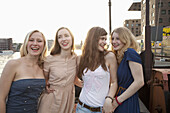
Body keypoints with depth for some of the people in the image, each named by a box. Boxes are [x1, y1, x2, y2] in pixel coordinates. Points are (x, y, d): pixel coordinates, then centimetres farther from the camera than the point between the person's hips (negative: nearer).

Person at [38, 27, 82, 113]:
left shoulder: (76, 59, -4)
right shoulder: (49, 60, -14)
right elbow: (44, 80, 3)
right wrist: (46, 87, -14)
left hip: (69, 99, 3)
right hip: (52, 100, -3)